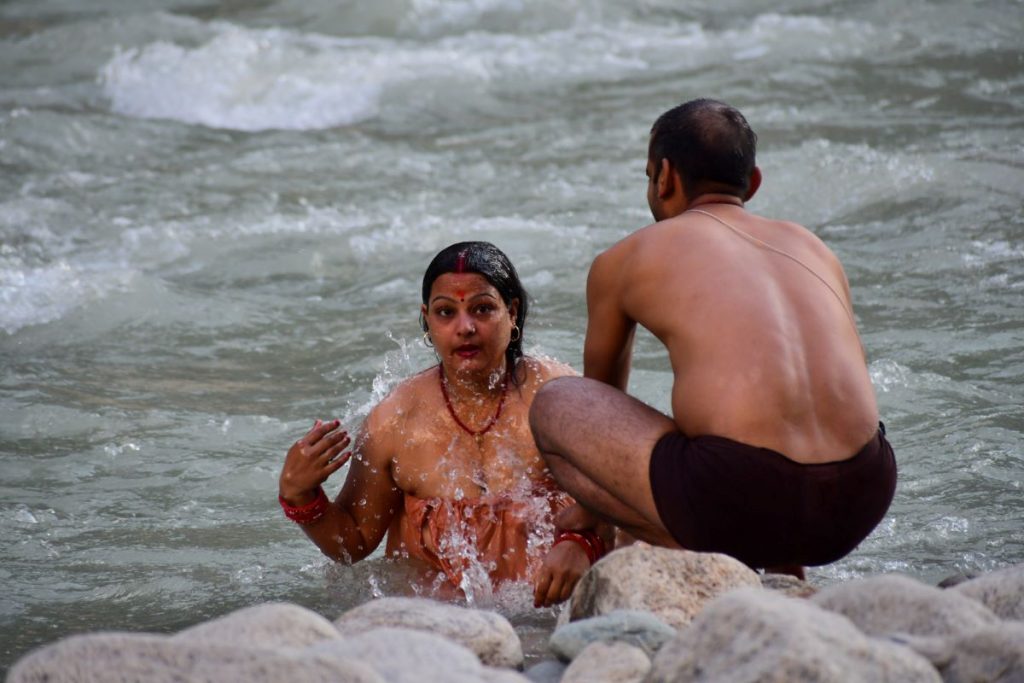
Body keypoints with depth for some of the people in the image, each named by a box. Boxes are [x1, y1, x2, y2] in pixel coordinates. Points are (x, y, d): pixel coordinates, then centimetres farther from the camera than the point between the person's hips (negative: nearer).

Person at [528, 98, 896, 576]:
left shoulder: (624, 260, 15)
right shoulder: (812, 247, 24)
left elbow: (601, 394, 33)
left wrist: (596, 503, 53)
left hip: (744, 494, -6)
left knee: (551, 406, 16)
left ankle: (701, 558, 1)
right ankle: (782, 570, 18)